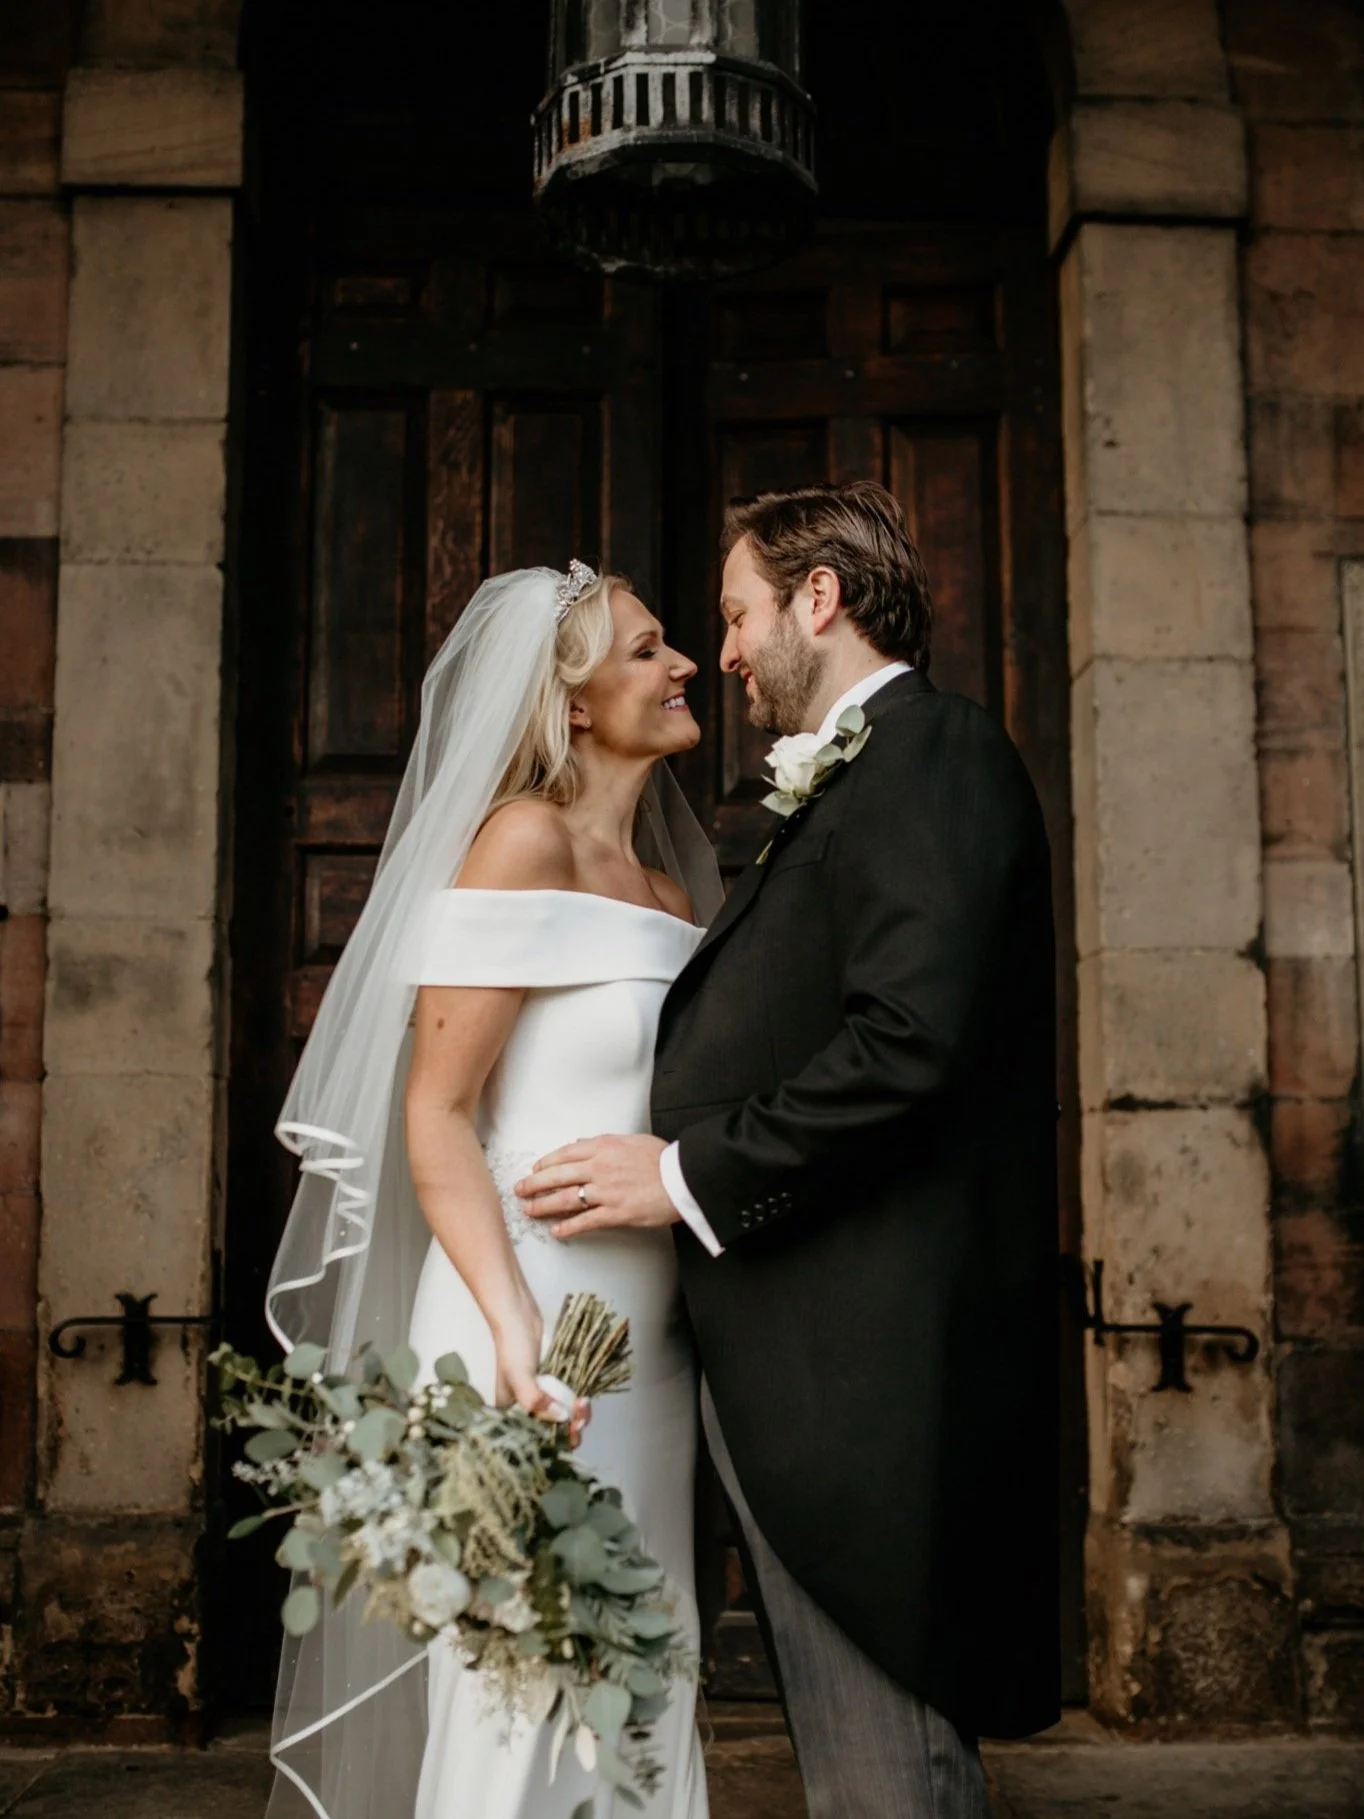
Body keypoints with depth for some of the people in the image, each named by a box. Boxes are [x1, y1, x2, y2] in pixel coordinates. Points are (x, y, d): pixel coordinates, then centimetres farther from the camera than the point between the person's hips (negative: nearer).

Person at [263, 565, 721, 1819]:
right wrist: (516, 1331, -23)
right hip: (533, 1329, -7)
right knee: (524, 1697, 0)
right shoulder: (523, 842, -8)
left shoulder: (676, 888, 13)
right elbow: (435, 1112, -13)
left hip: (649, 1348, 7)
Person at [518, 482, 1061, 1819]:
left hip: (865, 1368, -10)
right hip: (811, 1369, 10)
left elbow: (910, 1040, -22)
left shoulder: (931, 752, -9)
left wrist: (687, 1173, -15)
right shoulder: (858, 780, 21)